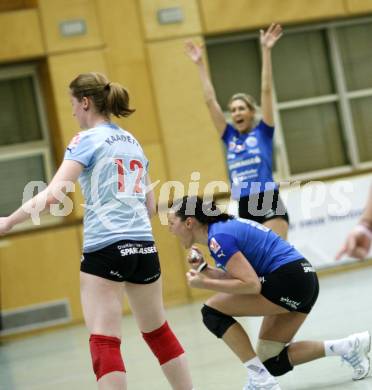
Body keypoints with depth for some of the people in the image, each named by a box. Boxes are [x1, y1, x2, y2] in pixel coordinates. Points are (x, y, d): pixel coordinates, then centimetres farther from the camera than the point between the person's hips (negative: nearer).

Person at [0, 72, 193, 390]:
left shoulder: (87, 140, -4)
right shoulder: (132, 141, 16)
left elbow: (52, 195, -16)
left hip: (105, 249, -7)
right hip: (145, 248, 7)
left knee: (104, 343, -9)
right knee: (158, 332, 21)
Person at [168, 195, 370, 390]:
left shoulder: (219, 237, -14)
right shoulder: (225, 226, 15)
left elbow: (251, 285, -20)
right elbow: (238, 278, 17)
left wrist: (205, 283, -14)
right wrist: (204, 269, 5)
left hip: (289, 280, -10)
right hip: (303, 280, 10)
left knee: (212, 311, -6)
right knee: (271, 362, 11)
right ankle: (350, 345, 8)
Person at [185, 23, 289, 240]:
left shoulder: (263, 132, 4)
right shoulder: (230, 137, 13)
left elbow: (266, 90, -3)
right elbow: (211, 101, 14)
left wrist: (266, 51, -8)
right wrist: (201, 65, 14)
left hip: (270, 207, -5)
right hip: (244, 211, 5)